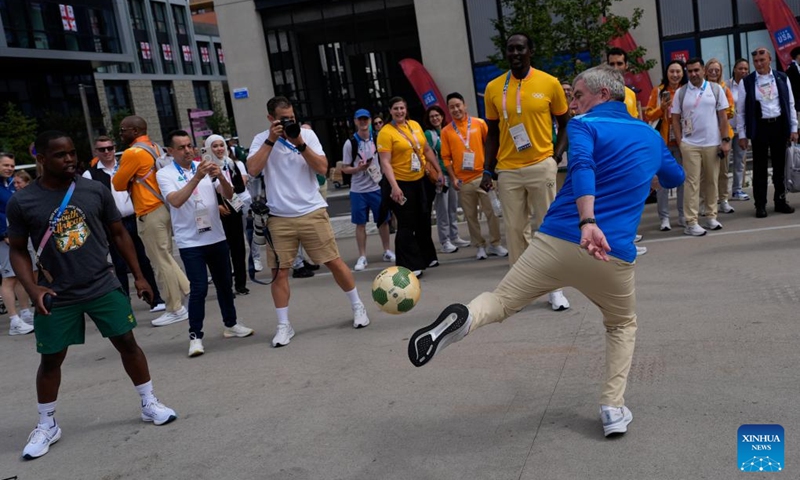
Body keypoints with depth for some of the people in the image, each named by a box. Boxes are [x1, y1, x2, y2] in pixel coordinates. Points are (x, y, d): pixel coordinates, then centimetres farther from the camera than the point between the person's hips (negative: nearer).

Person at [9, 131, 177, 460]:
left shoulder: (96, 190, -3)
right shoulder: (22, 202, -7)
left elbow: (118, 234, 6)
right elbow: (18, 250, 2)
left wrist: (138, 276, 5)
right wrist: (32, 288, -12)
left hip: (103, 286, 1)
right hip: (56, 296, -1)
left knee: (127, 342, 5)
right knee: (51, 359, 7)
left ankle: (150, 405, 22)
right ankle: (47, 426, 26)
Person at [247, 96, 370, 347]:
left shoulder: (307, 134, 3)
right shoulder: (261, 139, 3)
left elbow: (322, 168, -5)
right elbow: (252, 169, -13)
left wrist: (300, 144, -14)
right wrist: (271, 140, -15)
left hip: (312, 212, 0)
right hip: (279, 217, 0)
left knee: (334, 262, 4)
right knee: (279, 271, -1)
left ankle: (358, 307, 22)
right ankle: (284, 326, 11)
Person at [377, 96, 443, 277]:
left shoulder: (415, 125, 6)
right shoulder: (386, 132, -12)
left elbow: (427, 150, 16)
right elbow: (385, 162, -19)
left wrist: (438, 171, 14)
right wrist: (394, 186, -27)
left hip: (420, 181, 7)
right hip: (401, 184, -6)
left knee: (424, 221, 17)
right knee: (406, 225, -4)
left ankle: (427, 257, 33)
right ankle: (410, 265, 2)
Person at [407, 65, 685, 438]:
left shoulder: (584, 125, 4)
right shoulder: (651, 136, 19)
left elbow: (582, 167, -19)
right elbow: (676, 177, 38)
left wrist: (587, 221, -33)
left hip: (557, 241, -3)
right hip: (614, 256, 3)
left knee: (500, 301, 11)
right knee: (623, 325, 29)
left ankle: (462, 318, -24)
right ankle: (613, 408, 14)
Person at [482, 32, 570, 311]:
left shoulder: (549, 83, -1)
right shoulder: (493, 88, 4)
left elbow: (565, 123, 8)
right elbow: (493, 133, 11)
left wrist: (556, 156, -5)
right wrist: (488, 170, 4)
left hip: (541, 166, -2)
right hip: (507, 170, 2)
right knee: (514, 229, 4)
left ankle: (555, 288, 14)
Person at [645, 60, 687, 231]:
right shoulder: (658, 91, 3)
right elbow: (649, 115, 0)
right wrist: (662, 108, -16)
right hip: (662, 141, -1)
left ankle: (683, 215, 16)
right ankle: (664, 217, 5)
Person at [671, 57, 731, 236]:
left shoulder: (716, 89, 4)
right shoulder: (680, 92, 2)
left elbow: (723, 116, 4)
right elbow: (675, 119, 4)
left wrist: (725, 140, -1)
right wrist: (679, 143, -3)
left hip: (712, 144, 1)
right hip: (690, 145, -1)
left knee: (711, 181, 9)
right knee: (692, 183, -3)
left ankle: (711, 216, 20)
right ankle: (691, 222, -3)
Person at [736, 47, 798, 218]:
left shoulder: (782, 78, 4)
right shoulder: (746, 82, -3)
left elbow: (790, 104, 7)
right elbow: (740, 110, -1)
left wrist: (793, 128, 4)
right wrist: (742, 135, -4)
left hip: (779, 125, 2)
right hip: (759, 127, -2)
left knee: (780, 166, 11)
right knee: (760, 168, 3)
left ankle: (780, 201, 22)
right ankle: (760, 205, 11)